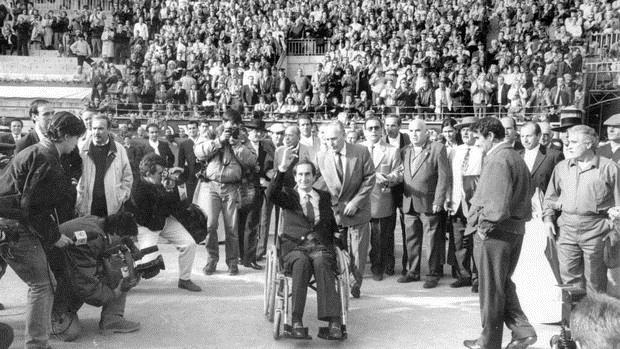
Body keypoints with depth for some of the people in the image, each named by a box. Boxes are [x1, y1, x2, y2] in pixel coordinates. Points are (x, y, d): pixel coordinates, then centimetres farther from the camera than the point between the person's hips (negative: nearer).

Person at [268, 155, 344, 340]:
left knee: (322, 263, -34)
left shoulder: (325, 197, 21)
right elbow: (271, 194, -11)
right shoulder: (288, 195, 14)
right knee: (301, 262, -36)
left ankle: (334, 321, -42)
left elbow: (335, 226, 23)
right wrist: (282, 169, -23)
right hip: (294, 247, -1)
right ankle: (296, 321, -38)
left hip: (321, 247, 1)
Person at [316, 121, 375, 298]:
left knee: (358, 251, 7)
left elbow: (369, 179, -6)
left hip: (357, 210, -1)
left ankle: (355, 285, 24)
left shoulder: (361, 152, -8)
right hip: (333, 210, 1)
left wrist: (355, 202, -12)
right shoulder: (321, 156, -2)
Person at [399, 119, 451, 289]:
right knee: (411, 239, 11)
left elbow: (445, 176, -8)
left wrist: (438, 201, -12)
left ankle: (433, 274, 13)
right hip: (409, 203, 5)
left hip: (429, 204, -5)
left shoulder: (438, 149, -5)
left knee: (433, 240, 2)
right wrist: (402, 199, 3)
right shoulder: (405, 151, 13)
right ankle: (413, 271, 24)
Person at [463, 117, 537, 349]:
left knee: (491, 289, 4)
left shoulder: (497, 160, -17)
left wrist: (484, 227, -14)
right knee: (504, 285, 21)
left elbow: (497, 204, -25)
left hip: (494, 233, -9)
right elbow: (524, 198, 16)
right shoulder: (517, 158, 13)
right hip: (515, 230, 9)